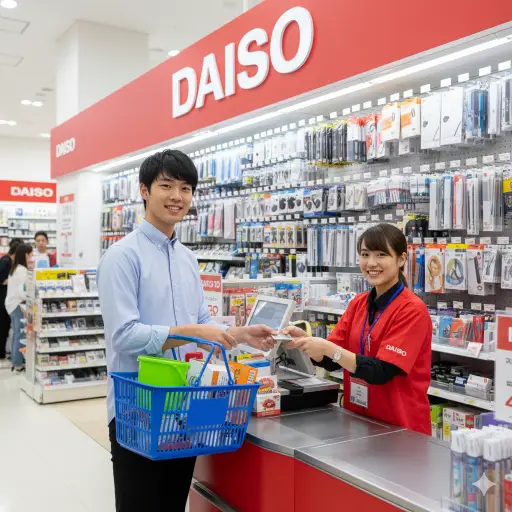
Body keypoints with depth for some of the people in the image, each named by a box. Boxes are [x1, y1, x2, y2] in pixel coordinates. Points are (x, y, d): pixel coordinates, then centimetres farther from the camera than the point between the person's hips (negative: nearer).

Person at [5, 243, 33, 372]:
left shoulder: (15, 268, 11)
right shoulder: (22, 270, -17)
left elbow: (15, 288, 11)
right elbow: (20, 291, -23)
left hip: (11, 303, 9)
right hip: (18, 305, -9)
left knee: (16, 334, 15)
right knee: (20, 335, -2)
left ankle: (15, 360, 22)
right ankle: (18, 363, 2)